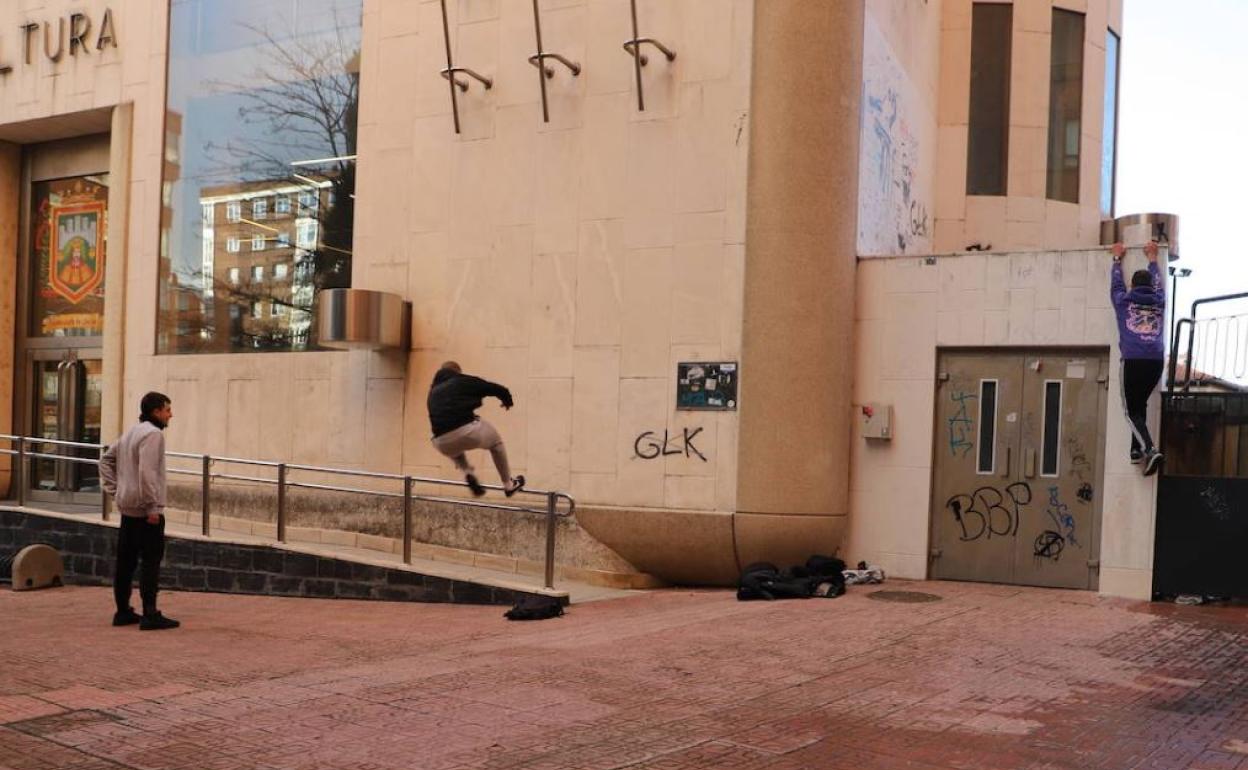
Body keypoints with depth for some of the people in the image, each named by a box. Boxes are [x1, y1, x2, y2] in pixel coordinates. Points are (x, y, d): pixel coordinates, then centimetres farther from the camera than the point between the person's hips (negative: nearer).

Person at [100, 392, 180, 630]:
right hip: (145, 510, -10)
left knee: (126, 561, 12)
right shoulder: (152, 434, -14)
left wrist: (114, 490, 17)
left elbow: (106, 460, 23)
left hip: (127, 508, 10)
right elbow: (147, 473, -23)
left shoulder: (131, 433, 16)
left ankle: (123, 611, 18)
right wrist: (154, 507, -22)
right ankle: (150, 615, -7)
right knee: (151, 561, -7)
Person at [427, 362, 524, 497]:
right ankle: (509, 485, 33)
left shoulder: (433, 391, 27)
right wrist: (507, 400, 39)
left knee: (455, 450, 42)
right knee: (495, 442, 28)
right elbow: (498, 389, 14)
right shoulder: (464, 381, 14)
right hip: (467, 431, -4)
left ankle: (467, 473, 15)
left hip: (443, 444, 4)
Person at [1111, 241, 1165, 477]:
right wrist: (1152, 258, 52)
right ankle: (1137, 449, 16)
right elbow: (1159, 282, 37)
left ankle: (1150, 450, -22)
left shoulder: (1124, 301, 11)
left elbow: (1116, 282, 30)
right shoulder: (1158, 302, 17)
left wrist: (1117, 258, 46)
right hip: (1156, 361, 3)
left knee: (1132, 411, -1)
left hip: (1133, 360, -3)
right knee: (1140, 404, 22)